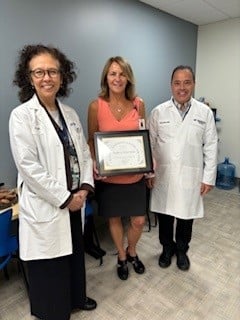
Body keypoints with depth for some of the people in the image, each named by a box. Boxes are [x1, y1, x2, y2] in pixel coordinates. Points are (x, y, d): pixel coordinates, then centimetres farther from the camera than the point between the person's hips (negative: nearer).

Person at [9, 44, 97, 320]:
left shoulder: (70, 113, 6)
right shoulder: (21, 115, -12)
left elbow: (84, 152, 8)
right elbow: (28, 166, -18)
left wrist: (85, 187, -5)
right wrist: (64, 198, -15)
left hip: (74, 201, 6)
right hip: (44, 206, -6)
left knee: (74, 253, 22)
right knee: (49, 264, 11)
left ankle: (76, 297, 49)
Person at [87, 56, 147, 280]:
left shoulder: (138, 104, -3)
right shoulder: (96, 106, -8)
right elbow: (91, 140, 0)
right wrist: (94, 162, -17)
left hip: (134, 174, 2)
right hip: (108, 175, -1)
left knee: (139, 221, 11)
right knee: (114, 218, 16)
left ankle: (132, 252, 44)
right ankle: (121, 256, 43)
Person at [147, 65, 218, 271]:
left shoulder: (205, 112, -1)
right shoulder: (158, 112, -2)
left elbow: (211, 147, 1)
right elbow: (150, 144, 1)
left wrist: (208, 177, -1)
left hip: (191, 176, 0)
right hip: (163, 176, 0)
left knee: (186, 217, 14)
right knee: (164, 216, 14)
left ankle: (181, 250, 40)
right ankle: (167, 248, 40)